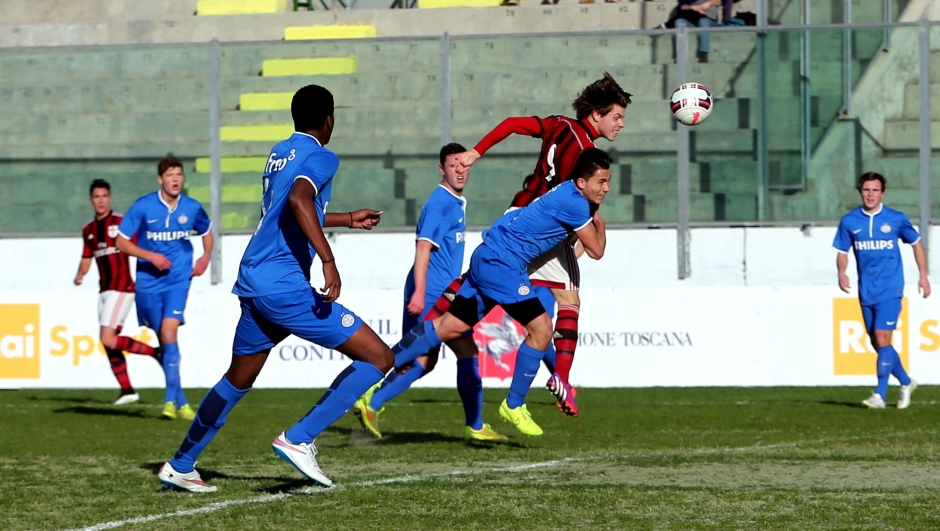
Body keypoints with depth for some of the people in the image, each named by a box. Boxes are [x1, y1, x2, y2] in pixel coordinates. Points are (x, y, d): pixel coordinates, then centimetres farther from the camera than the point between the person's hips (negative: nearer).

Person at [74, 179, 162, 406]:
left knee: (108, 339, -16)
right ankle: (127, 390, 14)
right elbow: (86, 259, 19)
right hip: (104, 291, 7)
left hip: (122, 288, -7)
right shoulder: (88, 230, 13)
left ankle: (155, 352, -3)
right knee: (109, 343, 6)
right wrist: (80, 275, -1)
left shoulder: (121, 222, -7)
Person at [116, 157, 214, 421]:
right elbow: (121, 241, -6)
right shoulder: (143, 206, -8)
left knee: (169, 334, -17)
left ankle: (171, 399, -12)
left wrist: (205, 257, 3)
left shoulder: (192, 208, 0)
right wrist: (150, 256, -17)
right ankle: (181, 399, 18)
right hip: (149, 281, 0)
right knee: (163, 338, 6)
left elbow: (207, 232, 21)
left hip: (178, 280, 0)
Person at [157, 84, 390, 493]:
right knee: (379, 357, -7)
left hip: (252, 284, 9)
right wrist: (328, 259, -32)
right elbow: (298, 200, -27)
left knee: (238, 379, 25)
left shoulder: (280, 153, 19)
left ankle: (180, 466, 30)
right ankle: (299, 439, -11)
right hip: (284, 286, -9)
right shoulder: (320, 157, -6)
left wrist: (347, 220, 44)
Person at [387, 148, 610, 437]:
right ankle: (514, 406, 4)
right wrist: (600, 225, 11)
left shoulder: (567, 194, 13)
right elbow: (596, 250, -7)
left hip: (487, 258, 10)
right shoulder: (573, 202, -16)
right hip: (502, 263, -10)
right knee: (541, 328, -8)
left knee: (450, 327, 7)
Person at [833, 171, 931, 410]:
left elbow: (916, 243, 10)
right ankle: (905, 382, 30)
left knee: (882, 339, -14)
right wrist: (842, 272, -10)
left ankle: (880, 395, -12)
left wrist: (923, 275, 6)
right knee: (877, 344, 10)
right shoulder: (849, 221, 2)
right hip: (866, 292, 4)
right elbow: (842, 251, 10)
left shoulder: (896, 219, -3)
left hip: (890, 289, -4)